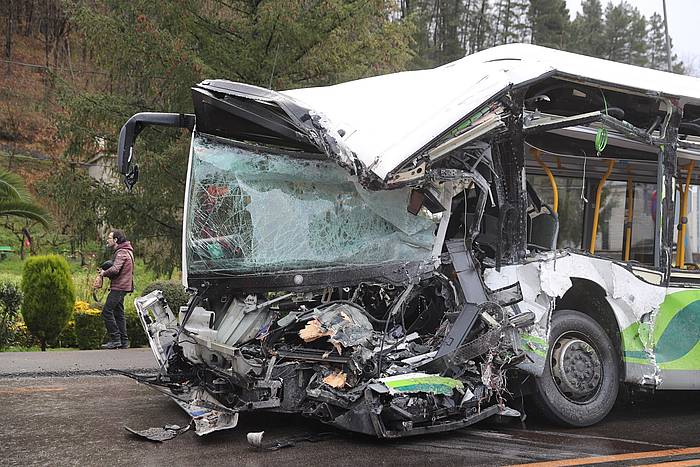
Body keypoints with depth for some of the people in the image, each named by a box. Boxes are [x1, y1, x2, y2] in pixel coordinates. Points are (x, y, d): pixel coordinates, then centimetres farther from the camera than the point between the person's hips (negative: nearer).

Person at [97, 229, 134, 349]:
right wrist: (105, 272, 7)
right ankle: (123, 341, 11)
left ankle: (115, 339, -12)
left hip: (119, 287, -10)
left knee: (107, 311, -11)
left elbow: (115, 269, -25)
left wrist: (104, 273, -8)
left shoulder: (121, 253, -13)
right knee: (118, 313, 11)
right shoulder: (125, 251, 19)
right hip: (122, 286, 10)